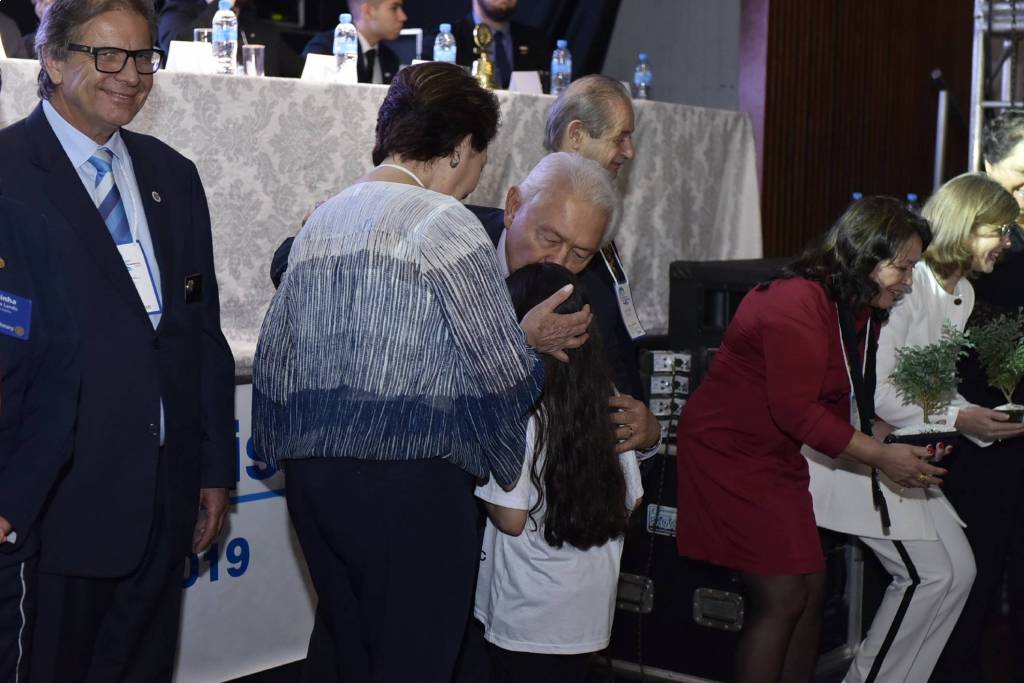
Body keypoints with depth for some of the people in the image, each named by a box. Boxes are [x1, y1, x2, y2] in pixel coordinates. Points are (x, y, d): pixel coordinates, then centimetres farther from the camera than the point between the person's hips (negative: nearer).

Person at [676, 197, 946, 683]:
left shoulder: (858, 309, 7)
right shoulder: (798, 303, -23)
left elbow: (840, 401, 9)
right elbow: (795, 411, -26)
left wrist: (891, 442, -7)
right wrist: (881, 456, -22)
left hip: (778, 456, 10)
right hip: (729, 452, -10)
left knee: (811, 588, 9)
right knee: (782, 597, -10)